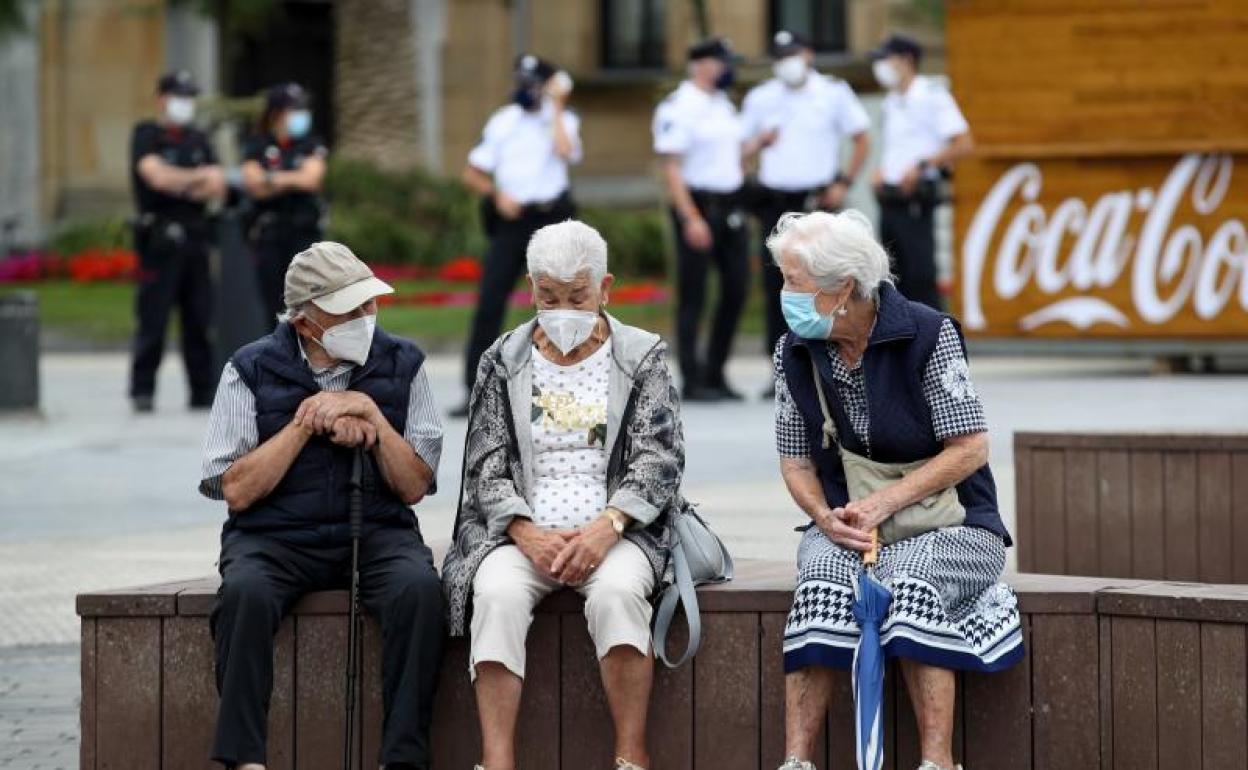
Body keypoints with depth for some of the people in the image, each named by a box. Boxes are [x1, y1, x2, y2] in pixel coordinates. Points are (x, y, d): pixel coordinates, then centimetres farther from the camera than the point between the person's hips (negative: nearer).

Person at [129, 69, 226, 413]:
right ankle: (142, 392, -1)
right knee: (153, 319, -6)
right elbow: (157, 176, -16)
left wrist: (179, 186, -9)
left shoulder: (199, 140, 16)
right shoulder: (146, 136, 0)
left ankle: (203, 392, 8)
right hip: (160, 239, -5)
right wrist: (200, 177, -3)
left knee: (200, 320, 4)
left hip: (195, 240, 5)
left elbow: (218, 188, 7)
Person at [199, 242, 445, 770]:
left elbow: (414, 487, 3)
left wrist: (370, 414, -10)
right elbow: (235, 490, -5)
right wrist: (305, 423, -10)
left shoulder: (400, 365, 6)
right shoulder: (252, 370, 1)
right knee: (245, 592, -34)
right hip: (275, 537, -1)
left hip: (376, 533, 1)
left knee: (419, 588, -32)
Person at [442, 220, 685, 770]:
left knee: (617, 591, -34)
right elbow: (486, 466, 6)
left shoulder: (642, 359, 9)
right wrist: (526, 533, -13)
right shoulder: (503, 363, 12)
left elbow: (658, 460, 0)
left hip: (616, 531, -1)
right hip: (521, 531, 1)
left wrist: (606, 526, -17)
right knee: (498, 594, -31)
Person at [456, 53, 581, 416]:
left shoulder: (563, 120, 2)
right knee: (489, 303, -7)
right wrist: (497, 195, -7)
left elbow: (565, 151, -21)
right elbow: (472, 173, 9)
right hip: (511, 219, 1)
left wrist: (556, 107, -13)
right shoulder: (502, 121, 6)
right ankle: (476, 391, -4)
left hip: (551, 219, -1)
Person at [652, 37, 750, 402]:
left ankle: (715, 373, 18)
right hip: (698, 204, -8)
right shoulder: (679, 108, -12)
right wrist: (691, 218, -21)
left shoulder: (724, 105, 14)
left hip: (730, 206, 8)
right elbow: (671, 168, -17)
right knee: (693, 296, -2)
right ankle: (692, 381, 3)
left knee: (736, 289, 8)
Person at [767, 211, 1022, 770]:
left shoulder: (927, 334, -11)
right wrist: (826, 517, -13)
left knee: (908, 579, -36)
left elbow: (970, 448, -12)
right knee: (822, 583, -31)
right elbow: (796, 461, 9)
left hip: (949, 522, -3)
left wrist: (881, 505, -20)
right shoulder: (794, 353, 3)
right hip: (844, 529, 3)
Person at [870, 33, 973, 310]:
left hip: (915, 201, -8)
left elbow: (963, 144, -13)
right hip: (889, 201, 8)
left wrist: (922, 165, -19)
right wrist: (879, 172, 9)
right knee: (897, 279, 9)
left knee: (920, 276, -11)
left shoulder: (931, 97, -7)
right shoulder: (891, 103, 17)